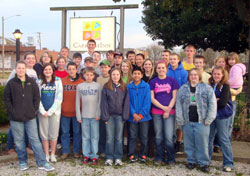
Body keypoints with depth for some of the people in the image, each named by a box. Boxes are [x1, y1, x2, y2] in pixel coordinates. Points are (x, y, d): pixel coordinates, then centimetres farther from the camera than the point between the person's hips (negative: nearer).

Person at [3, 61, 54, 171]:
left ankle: (42, 163, 5)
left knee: (35, 139, 2)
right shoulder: (11, 83, -1)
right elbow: (6, 99, 2)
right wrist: (12, 111, -5)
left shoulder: (32, 82, 2)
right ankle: (23, 162, 23)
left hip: (30, 117, 0)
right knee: (19, 141, 9)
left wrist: (34, 110, -2)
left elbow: (37, 97, 5)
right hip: (16, 118, 0)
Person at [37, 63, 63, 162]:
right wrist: (43, 111, -8)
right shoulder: (39, 82, 4)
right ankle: (46, 154, 16)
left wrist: (50, 111, -7)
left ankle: (53, 154, 15)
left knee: (54, 134, 3)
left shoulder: (58, 81, 2)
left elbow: (59, 98, -2)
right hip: (42, 112, 1)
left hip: (54, 111, -1)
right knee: (44, 134, 4)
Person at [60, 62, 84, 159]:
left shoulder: (81, 82, -1)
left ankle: (76, 151, 21)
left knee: (77, 132, 8)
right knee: (65, 132, 9)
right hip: (65, 111, 1)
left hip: (77, 112, -1)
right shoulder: (62, 81, 3)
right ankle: (65, 151, 20)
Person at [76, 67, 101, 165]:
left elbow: (100, 101, 0)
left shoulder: (97, 86, 2)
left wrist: (98, 114, -7)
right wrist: (78, 116, 1)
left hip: (95, 116, -1)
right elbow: (77, 102, 5)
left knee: (95, 136, 3)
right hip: (84, 116, 1)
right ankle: (86, 155, 17)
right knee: (85, 137, 7)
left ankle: (94, 156, 11)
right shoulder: (80, 86, 5)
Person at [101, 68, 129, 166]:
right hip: (110, 115, -1)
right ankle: (109, 157, 12)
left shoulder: (124, 87, 4)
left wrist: (125, 116, -6)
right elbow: (104, 102, -2)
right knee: (109, 138, 4)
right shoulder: (106, 87, 2)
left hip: (119, 115, 1)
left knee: (119, 138, 6)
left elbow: (126, 102, 1)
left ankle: (118, 158, 14)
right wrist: (105, 116, -8)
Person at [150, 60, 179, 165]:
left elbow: (174, 97, 2)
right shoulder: (153, 82, 7)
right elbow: (152, 98, 2)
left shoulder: (172, 81, 5)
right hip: (156, 112, 2)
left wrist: (168, 109, -9)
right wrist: (163, 107, -9)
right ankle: (159, 157, 19)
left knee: (169, 137, -7)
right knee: (158, 137, 5)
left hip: (170, 112, -1)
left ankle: (171, 158, 8)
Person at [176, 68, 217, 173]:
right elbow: (178, 104, 6)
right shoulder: (182, 89, 11)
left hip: (201, 121, -2)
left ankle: (204, 163, 12)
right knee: (189, 143, 8)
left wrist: (209, 119, -8)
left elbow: (212, 104, -1)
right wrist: (180, 120, -3)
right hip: (187, 121, 2)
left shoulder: (207, 88, 4)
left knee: (202, 143, -1)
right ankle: (191, 161, 23)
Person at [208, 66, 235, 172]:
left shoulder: (225, 86, -6)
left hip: (222, 116, -5)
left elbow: (223, 102, -15)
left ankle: (229, 163, 7)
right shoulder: (210, 86, 10)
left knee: (223, 139, -2)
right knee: (209, 138, 10)